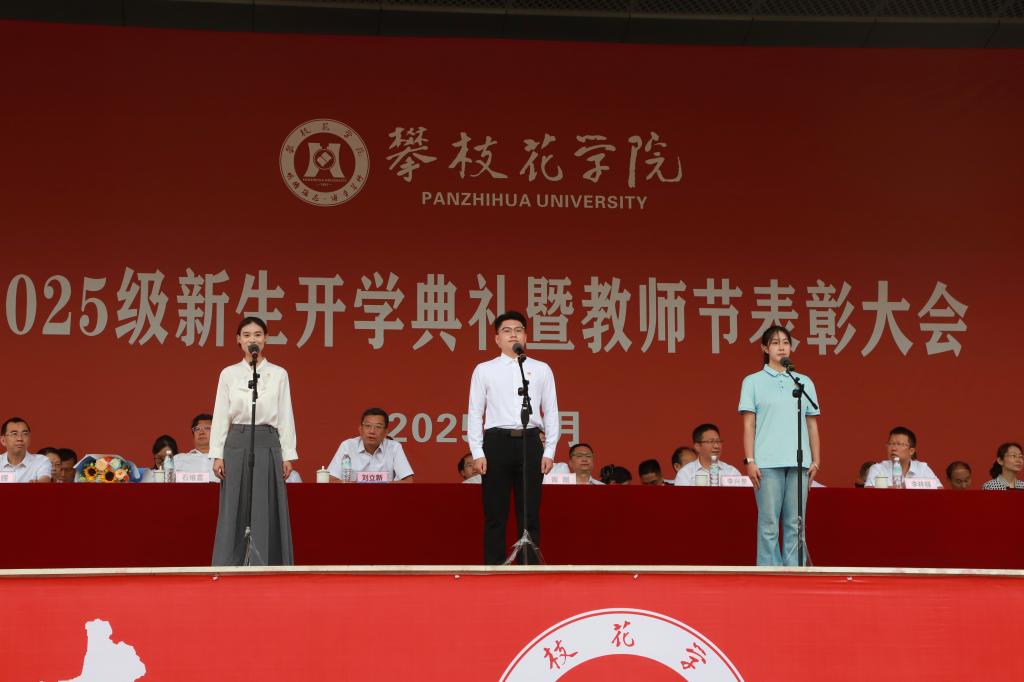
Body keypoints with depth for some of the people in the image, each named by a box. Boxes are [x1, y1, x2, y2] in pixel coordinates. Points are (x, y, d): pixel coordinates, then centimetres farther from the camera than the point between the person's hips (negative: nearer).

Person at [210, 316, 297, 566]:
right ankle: (231, 567, 6)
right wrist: (217, 454, 0)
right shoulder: (229, 374, 5)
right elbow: (220, 416, 6)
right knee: (235, 511, 1)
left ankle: (267, 568, 5)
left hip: (267, 442, 0)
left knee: (266, 511, 0)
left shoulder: (278, 374, 5)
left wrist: (288, 455, 0)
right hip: (237, 443, 0)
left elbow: (285, 416, 5)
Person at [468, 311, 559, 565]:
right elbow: (475, 413, 6)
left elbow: (551, 412, 10)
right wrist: (477, 453, -2)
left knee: (530, 515, 2)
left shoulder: (541, 369, 12)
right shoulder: (484, 370, 9)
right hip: (497, 442, -1)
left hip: (530, 441, 1)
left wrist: (549, 451, 2)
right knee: (495, 514, 1)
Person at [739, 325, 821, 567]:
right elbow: (748, 425, 2)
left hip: (799, 462, 3)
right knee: (769, 524, -3)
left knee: (795, 524, 2)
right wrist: (750, 460, -6)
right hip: (767, 462, -2)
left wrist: (816, 460, 6)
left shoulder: (804, 382, 13)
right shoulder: (753, 381, 6)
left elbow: (812, 424, 13)